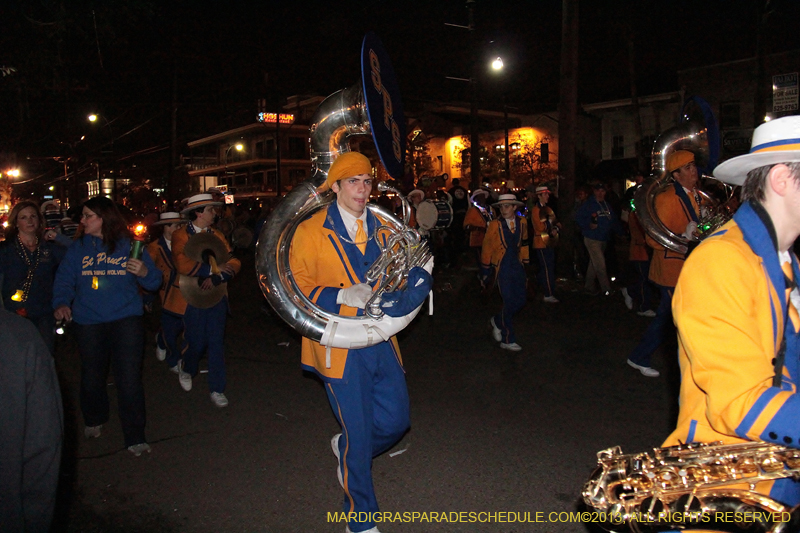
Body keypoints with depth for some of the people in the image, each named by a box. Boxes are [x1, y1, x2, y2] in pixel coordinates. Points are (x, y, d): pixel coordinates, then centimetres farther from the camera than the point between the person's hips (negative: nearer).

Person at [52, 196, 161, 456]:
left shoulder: (129, 245, 2)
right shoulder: (78, 247, 8)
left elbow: (154, 281, 1)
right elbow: (64, 279, 5)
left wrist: (144, 272, -20)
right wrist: (61, 303, -12)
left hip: (126, 319, -2)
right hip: (87, 323, 3)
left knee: (129, 379, -7)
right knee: (92, 376, 14)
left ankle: (135, 437, 3)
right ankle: (94, 420, 42)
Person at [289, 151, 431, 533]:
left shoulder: (381, 228, 11)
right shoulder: (311, 231, -4)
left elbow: (396, 278, 17)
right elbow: (297, 287, -7)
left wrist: (418, 270, -6)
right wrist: (341, 296, -21)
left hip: (381, 342, 5)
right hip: (341, 348, -5)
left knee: (396, 419, 9)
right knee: (359, 435, 3)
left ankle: (346, 448, 42)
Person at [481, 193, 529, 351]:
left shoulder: (522, 222, 7)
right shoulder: (495, 225, -5)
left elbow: (524, 244, 16)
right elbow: (487, 249, 0)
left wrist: (526, 264, 15)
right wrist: (485, 273, 2)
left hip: (517, 266, 5)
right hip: (502, 267, -5)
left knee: (520, 301, 5)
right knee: (509, 302, -6)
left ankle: (497, 321, 32)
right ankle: (507, 340, 7)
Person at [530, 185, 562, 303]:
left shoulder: (548, 209, 16)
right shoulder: (535, 209, -11)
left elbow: (556, 223, 13)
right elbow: (540, 227, -19)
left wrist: (556, 229, -7)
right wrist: (549, 222, -9)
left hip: (550, 242, 9)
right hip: (541, 243, -9)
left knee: (550, 267, 14)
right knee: (547, 268, -10)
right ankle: (548, 295, -7)